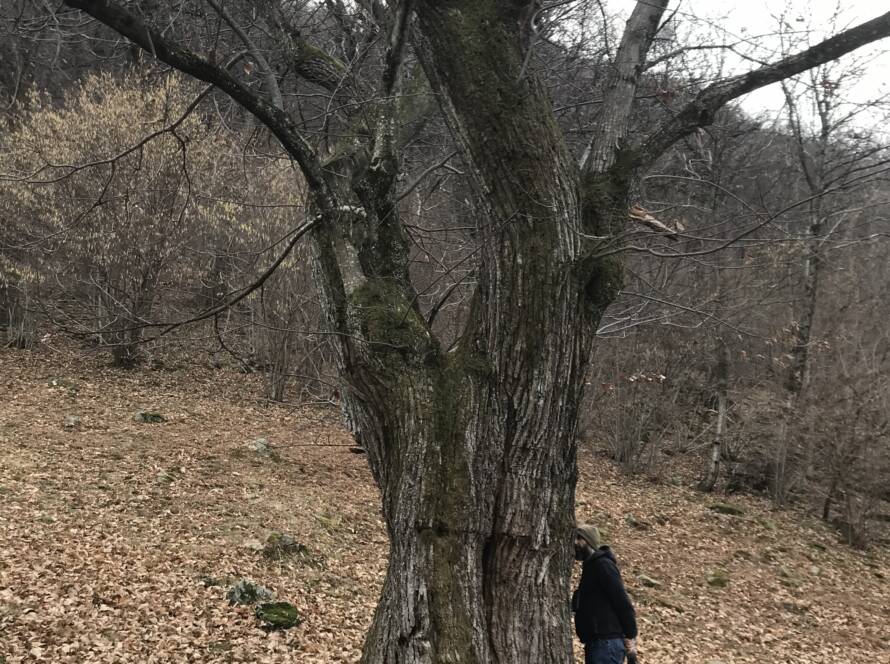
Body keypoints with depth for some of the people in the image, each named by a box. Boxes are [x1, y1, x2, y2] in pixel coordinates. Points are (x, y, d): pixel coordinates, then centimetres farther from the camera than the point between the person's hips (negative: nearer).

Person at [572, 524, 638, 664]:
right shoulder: (591, 566, 20)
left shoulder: (602, 564, -10)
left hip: (606, 642, -10)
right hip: (597, 642, 10)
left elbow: (623, 602, -16)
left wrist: (630, 637, -17)